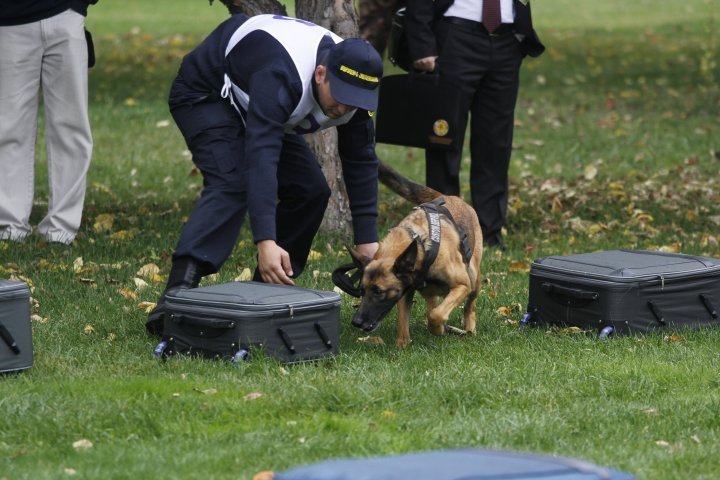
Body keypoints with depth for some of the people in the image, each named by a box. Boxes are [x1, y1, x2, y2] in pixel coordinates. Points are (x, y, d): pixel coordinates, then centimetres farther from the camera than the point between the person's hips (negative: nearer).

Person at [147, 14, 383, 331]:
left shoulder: (352, 88, -19)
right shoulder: (283, 78, -42)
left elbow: (361, 161, -9)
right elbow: (260, 155, -50)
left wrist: (368, 240, -14)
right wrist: (265, 242, -58)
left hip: (251, 108, 8)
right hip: (205, 93, -8)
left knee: (310, 190, -4)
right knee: (231, 185, -30)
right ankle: (177, 292, -41)